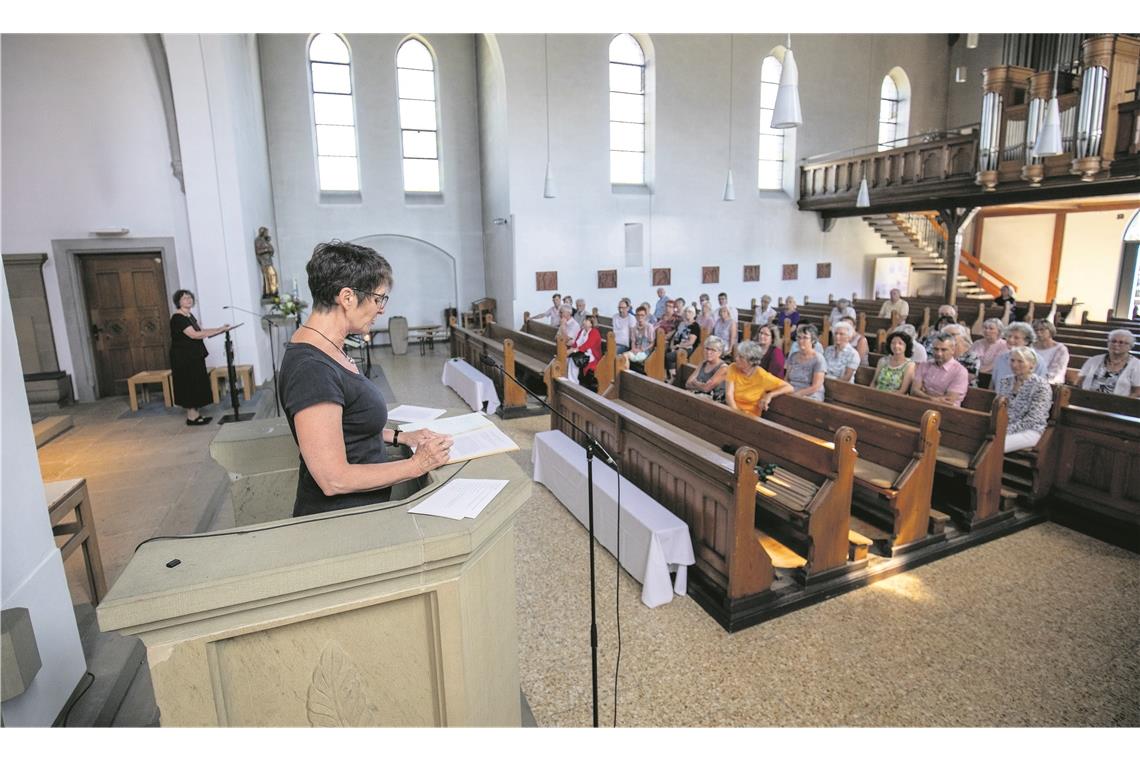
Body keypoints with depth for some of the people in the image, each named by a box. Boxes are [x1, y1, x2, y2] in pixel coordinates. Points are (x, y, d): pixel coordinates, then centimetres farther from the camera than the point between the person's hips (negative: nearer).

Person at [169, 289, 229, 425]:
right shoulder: (177, 318, -17)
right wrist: (219, 330, -25)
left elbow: (199, 331, 16)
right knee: (189, 385, -5)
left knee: (196, 385, 12)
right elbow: (194, 335, -26)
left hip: (194, 356, 10)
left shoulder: (189, 316, 13)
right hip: (183, 358, -10)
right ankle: (191, 417, 1)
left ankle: (196, 414, 18)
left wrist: (219, 329, 5)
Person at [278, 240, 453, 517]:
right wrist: (417, 465, -17)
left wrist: (399, 437, 8)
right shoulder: (312, 370, -25)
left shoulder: (328, 348, 5)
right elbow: (334, 479, -24)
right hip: (338, 522, -9)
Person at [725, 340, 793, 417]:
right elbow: (729, 395, -11)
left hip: (750, 416, -3)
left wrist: (770, 395, -20)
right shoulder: (733, 368, -5)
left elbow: (789, 388, -8)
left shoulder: (762, 376, -11)